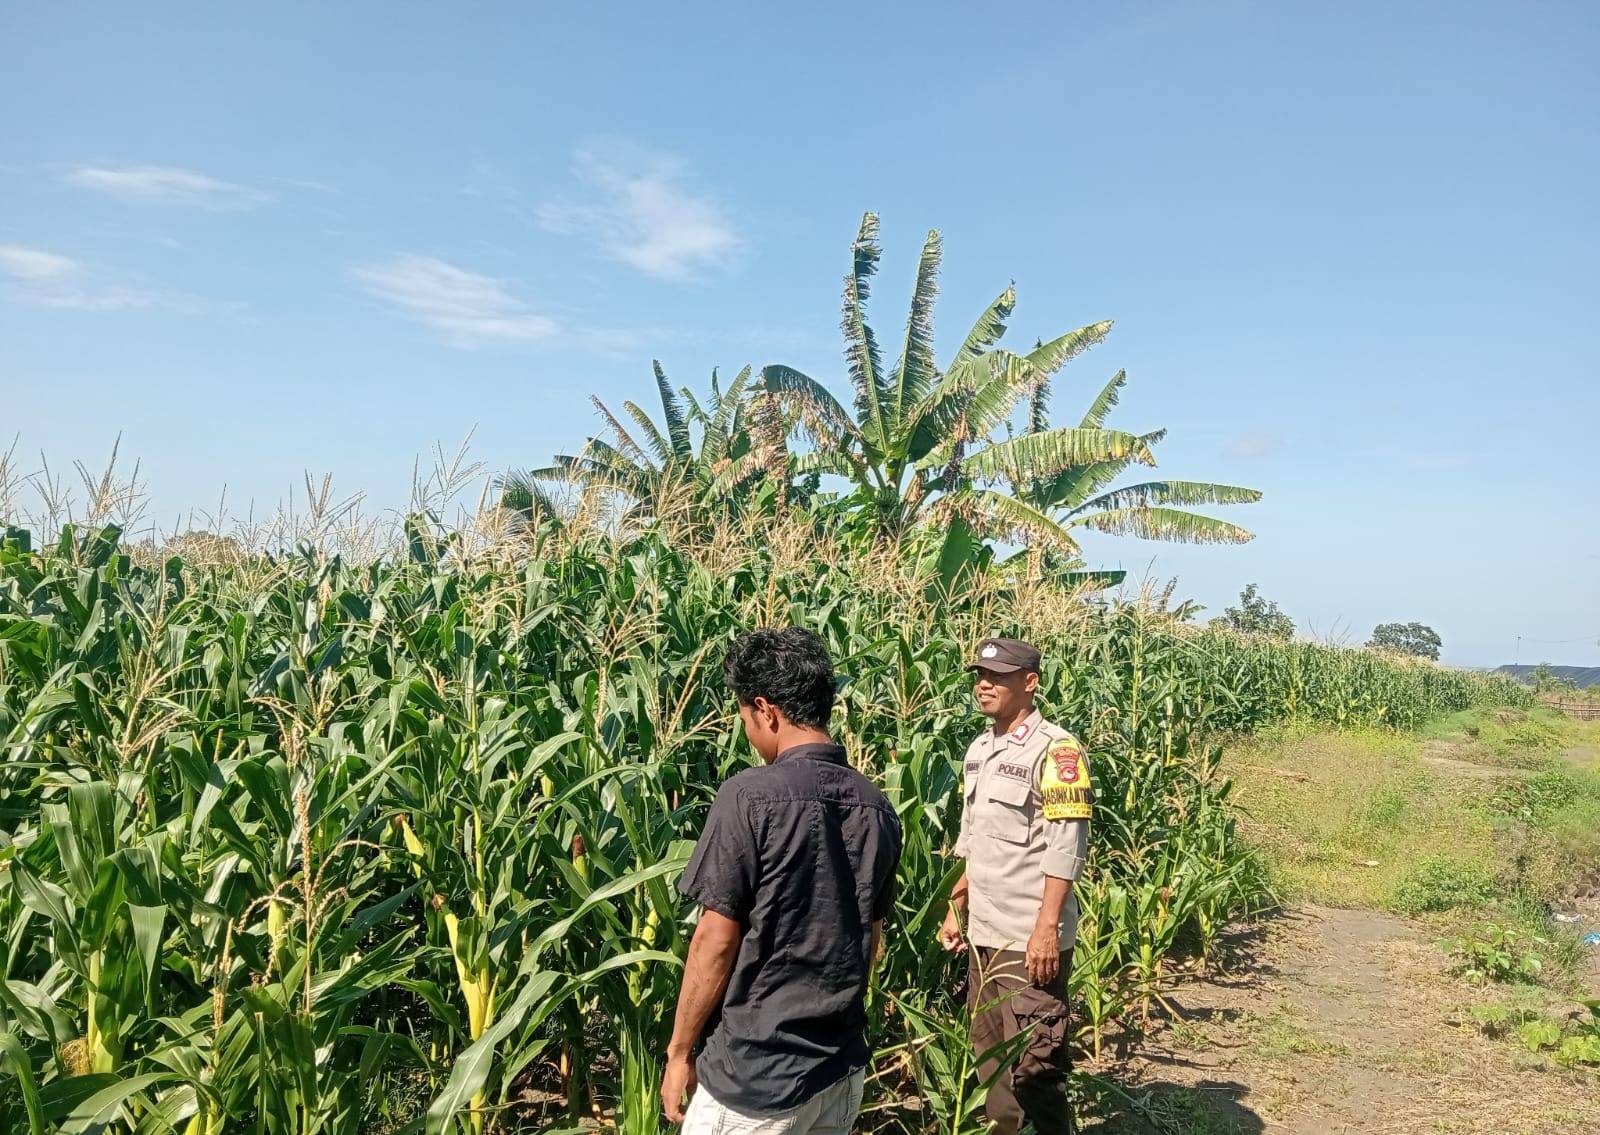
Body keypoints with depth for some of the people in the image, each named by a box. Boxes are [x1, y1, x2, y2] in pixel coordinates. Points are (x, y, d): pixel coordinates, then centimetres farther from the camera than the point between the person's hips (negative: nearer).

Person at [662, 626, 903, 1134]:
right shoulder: (877, 807, 0)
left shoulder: (750, 796, -18)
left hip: (755, 1075, -6)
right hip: (844, 1067, 6)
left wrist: (679, 1052, -3)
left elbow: (716, 941, -15)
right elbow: (871, 936, 10)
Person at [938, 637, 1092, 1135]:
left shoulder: (1055, 749, -12)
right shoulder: (979, 750, 11)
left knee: (1032, 1064, -1)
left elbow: (1066, 847, -17)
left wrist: (1046, 929, -21)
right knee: (989, 1056, 16)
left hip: (1031, 939, -8)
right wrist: (956, 909, 17)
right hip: (983, 935, 8)